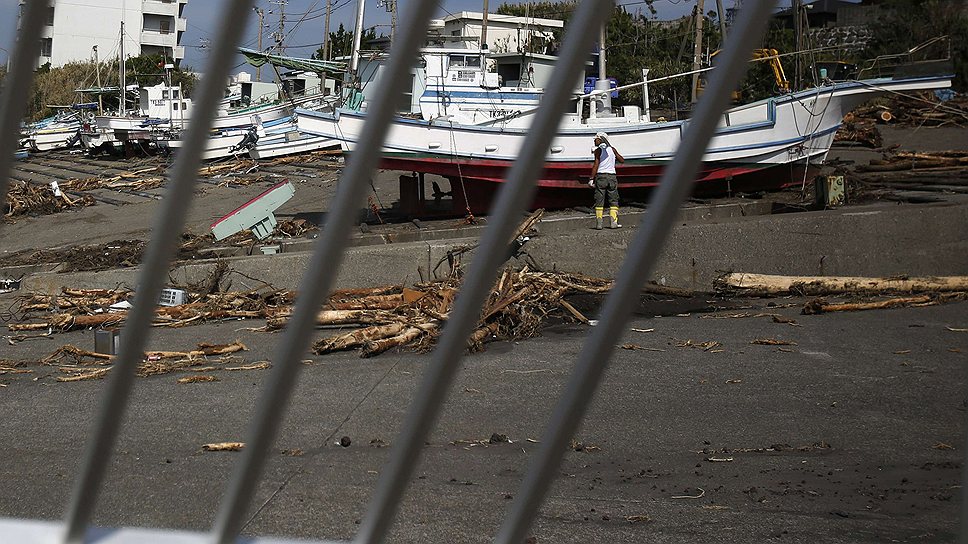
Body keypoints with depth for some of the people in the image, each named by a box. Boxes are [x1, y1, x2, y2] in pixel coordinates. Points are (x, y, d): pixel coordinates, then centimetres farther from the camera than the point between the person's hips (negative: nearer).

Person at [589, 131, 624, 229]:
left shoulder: (598, 150, -3)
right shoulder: (612, 149, 9)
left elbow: (596, 165, -10)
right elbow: (622, 160, 18)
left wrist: (592, 178, -9)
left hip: (601, 176, -3)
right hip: (612, 175, 3)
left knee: (599, 201, 0)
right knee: (613, 200, 8)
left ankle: (599, 223, -5)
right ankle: (613, 222, 0)